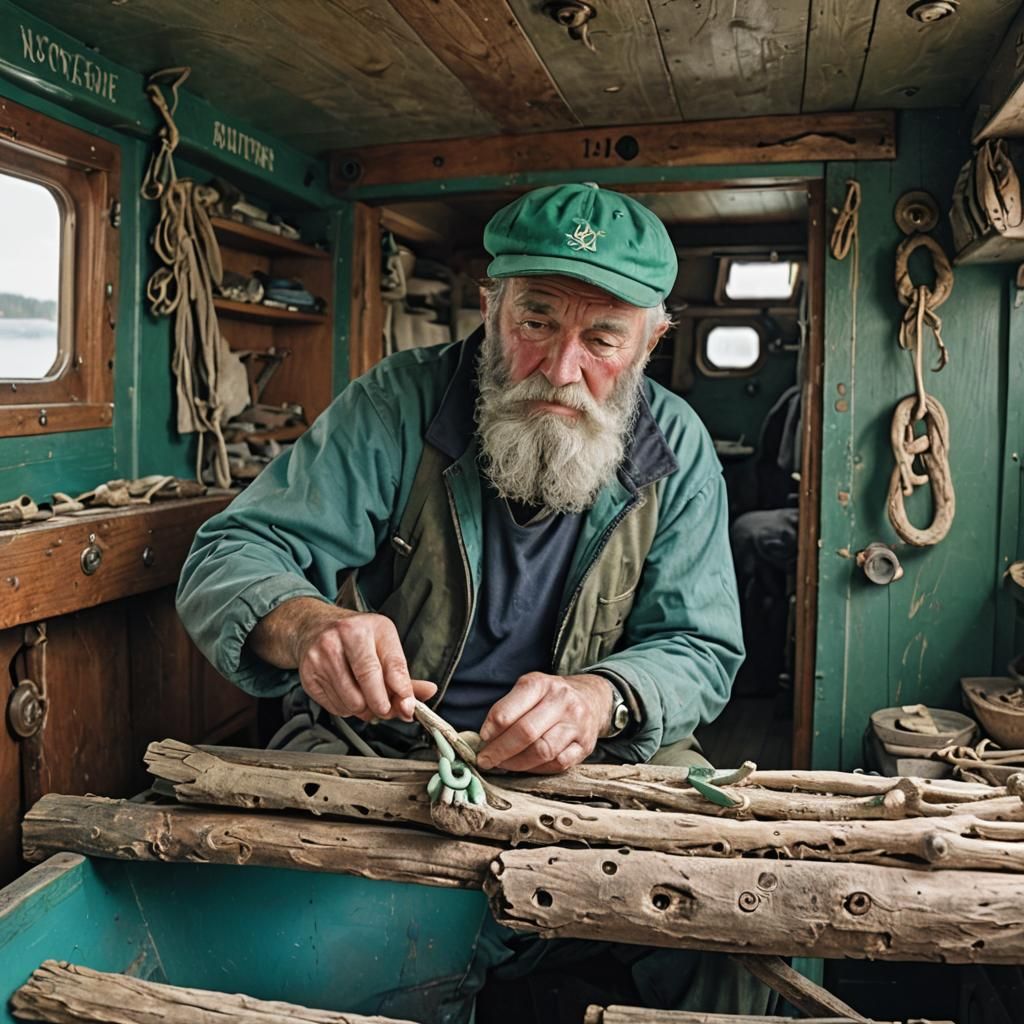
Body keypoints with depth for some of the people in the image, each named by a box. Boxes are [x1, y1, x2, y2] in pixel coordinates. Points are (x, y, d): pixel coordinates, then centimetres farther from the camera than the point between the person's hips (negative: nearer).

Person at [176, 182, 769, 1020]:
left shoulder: (676, 450, -4)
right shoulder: (399, 407, -9)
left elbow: (699, 651, -4)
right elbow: (228, 559, -11)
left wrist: (601, 697, -28)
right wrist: (304, 623, -37)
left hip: (592, 762, 1)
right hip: (373, 748, 0)